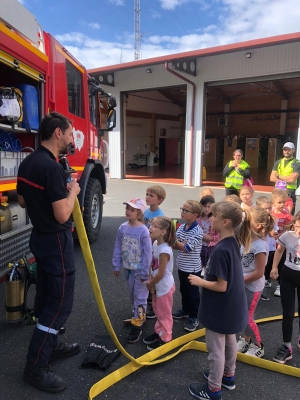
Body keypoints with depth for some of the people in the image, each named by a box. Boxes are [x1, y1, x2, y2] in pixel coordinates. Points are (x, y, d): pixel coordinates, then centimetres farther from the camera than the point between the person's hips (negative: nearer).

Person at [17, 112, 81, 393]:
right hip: (56, 242, -10)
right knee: (59, 302, 1)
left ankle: (50, 345, 37)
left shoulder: (28, 163, 5)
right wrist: (72, 191, -10)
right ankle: (35, 367, 13)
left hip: (40, 238, 10)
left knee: (46, 297, 20)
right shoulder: (51, 167, -24)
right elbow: (62, 215, -27)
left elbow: (22, 201, 16)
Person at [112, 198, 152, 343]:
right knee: (132, 295, 21)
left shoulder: (144, 231, -21)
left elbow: (148, 253, -15)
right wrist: (116, 265, 7)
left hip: (139, 270, -6)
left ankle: (137, 325, 14)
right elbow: (118, 248, 5)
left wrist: (144, 272, -13)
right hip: (127, 268, 6)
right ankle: (138, 316, 40)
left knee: (140, 297, 5)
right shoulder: (122, 228, -6)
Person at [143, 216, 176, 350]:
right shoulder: (156, 243, -6)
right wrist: (150, 280, -5)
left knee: (164, 314, 12)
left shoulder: (164, 251, -32)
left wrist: (149, 283, -10)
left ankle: (165, 338, 32)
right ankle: (158, 332, 45)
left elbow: (161, 274, -26)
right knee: (157, 310, 25)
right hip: (158, 285, 8)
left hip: (164, 286, -8)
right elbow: (152, 264, 5)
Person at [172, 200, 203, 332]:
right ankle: (185, 310, 43)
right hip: (182, 266, 7)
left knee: (193, 293, 9)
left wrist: (175, 241, -13)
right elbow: (175, 245, 0)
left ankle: (194, 317, 25)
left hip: (192, 268, -7)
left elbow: (187, 248, -24)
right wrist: (183, 244, -21)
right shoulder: (181, 227, -1)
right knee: (183, 290, 23)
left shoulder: (197, 231, -22)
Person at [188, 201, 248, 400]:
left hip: (220, 309, -9)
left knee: (216, 349, 10)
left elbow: (221, 286, -26)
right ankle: (228, 376, 47)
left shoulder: (220, 250, -31)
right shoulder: (233, 243, -2)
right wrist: (207, 277, 9)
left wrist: (199, 281, -14)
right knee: (230, 341, 26)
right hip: (232, 307, 9)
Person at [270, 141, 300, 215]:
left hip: (290, 193, -4)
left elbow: (292, 179, -16)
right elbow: (272, 178, 0)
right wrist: (286, 180, -11)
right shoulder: (278, 162, 10)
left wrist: (278, 176, -4)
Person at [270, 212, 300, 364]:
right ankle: (287, 347, 19)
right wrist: (274, 267, 4)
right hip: (287, 275, 1)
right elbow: (279, 250, 9)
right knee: (287, 313, 7)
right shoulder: (288, 235, -11)